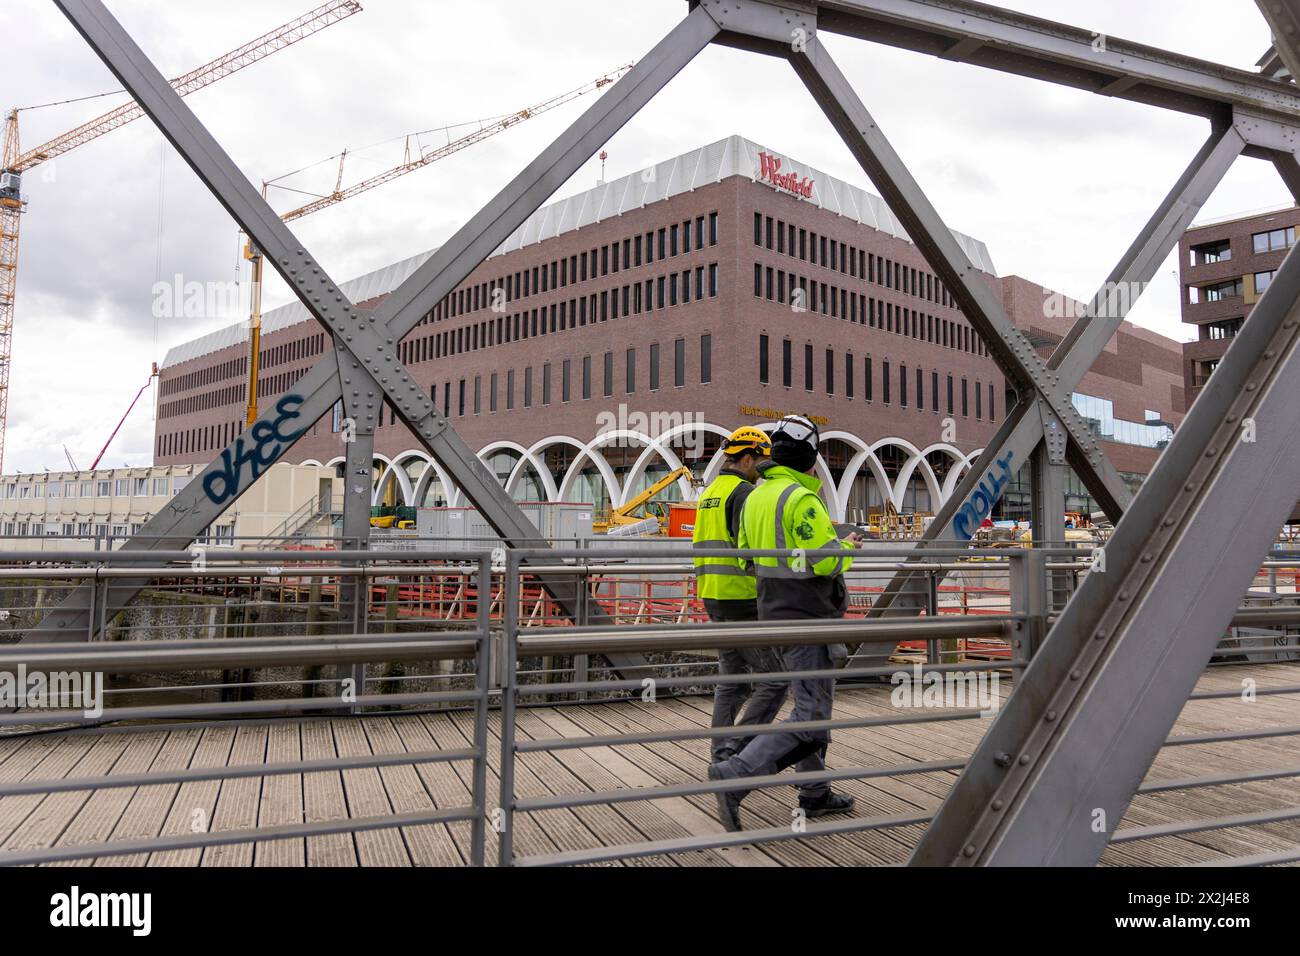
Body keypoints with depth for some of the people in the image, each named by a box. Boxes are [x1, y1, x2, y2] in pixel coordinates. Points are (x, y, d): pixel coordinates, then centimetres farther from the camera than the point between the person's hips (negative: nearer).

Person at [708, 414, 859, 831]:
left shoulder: (755, 497, 8)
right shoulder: (801, 499, -19)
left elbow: (747, 556, 12)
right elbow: (824, 560, -23)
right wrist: (846, 547, -3)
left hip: (775, 611, 10)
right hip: (807, 618, -10)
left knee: (813, 704, 20)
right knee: (810, 719, -7)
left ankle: (815, 793, 29)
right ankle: (734, 774, -15)